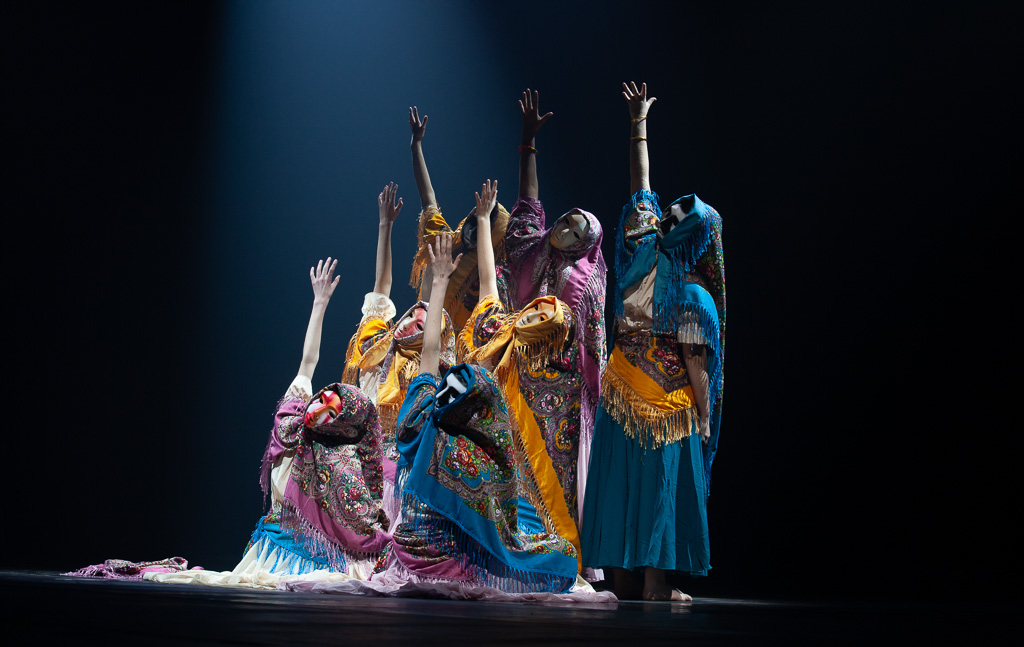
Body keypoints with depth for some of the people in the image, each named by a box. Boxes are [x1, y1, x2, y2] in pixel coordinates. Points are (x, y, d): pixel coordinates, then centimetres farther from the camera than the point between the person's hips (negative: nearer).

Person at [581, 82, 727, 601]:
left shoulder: (642, 253, -5)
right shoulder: (695, 298, -14)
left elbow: (640, 185, 5)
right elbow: (696, 367, -14)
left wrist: (639, 123, 13)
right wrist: (705, 421, -5)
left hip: (622, 396, 4)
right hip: (669, 407, -4)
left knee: (621, 480, 8)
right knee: (663, 485, 2)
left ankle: (624, 574, 12)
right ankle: (655, 581, 3)